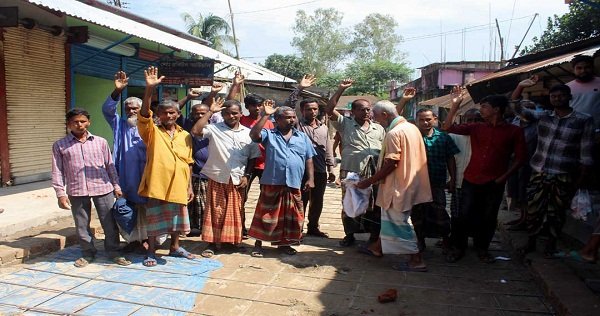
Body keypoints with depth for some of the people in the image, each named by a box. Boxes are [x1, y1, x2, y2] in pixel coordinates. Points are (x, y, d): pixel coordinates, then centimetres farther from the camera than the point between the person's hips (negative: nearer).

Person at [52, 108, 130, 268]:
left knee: (109, 223, 4)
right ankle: (88, 253, 26)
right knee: (82, 225, 9)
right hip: (77, 191, 0)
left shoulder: (100, 142, 7)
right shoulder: (60, 145, 5)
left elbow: (110, 165, 10)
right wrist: (60, 193, -3)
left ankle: (113, 252, 19)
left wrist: (116, 186, 7)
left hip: (103, 188, 0)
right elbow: (57, 171, 3)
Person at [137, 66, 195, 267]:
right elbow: (144, 115, -22)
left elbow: (188, 163, 9)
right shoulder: (152, 132, -2)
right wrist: (149, 89, -33)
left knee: (176, 218, 15)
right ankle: (151, 252, 23)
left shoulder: (185, 135, 7)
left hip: (177, 185, 3)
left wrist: (189, 186, 7)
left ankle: (175, 247, 34)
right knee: (153, 218, 7)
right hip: (156, 183, -3)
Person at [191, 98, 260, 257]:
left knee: (235, 211, 10)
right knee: (215, 211, 3)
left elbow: (253, 156, 10)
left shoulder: (247, 133, 6)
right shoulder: (214, 129, -2)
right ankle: (213, 243, 13)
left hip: (237, 179, 2)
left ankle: (233, 239, 26)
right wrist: (210, 112, -13)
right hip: (217, 177, -2)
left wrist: (246, 175, 0)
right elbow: (196, 131, -19)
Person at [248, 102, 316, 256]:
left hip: (293, 185, 3)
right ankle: (258, 244, 18)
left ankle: (284, 243, 28)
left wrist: (311, 179, 3)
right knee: (266, 215, 4)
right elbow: (254, 135, -16)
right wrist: (266, 115, -16)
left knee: (291, 217, 11)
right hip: (271, 183, -3)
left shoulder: (303, 137, 12)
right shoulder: (269, 134, 3)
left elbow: (309, 159, 12)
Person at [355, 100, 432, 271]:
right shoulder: (412, 127, 9)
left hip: (399, 185, -10)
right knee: (390, 217, 20)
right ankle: (378, 247, 35)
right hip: (410, 183, 10)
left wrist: (369, 181, -16)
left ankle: (417, 260, 6)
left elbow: (391, 164, -24)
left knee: (399, 222, 1)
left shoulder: (394, 133, -20)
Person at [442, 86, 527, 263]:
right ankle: (458, 247, 18)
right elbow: (448, 128, 0)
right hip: (471, 181, 1)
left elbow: (520, 157, 1)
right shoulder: (476, 127, 5)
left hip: (494, 184, -1)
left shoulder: (514, 131, -1)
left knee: (488, 218, 10)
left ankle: (482, 248, 29)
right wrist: (455, 104, -8)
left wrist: (504, 177, -7)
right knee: (464, 216, 3)